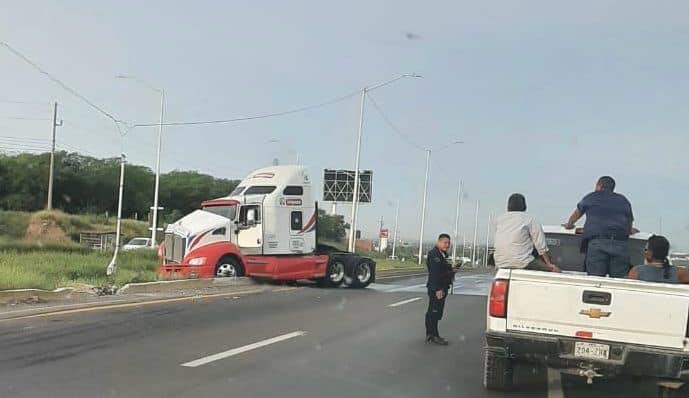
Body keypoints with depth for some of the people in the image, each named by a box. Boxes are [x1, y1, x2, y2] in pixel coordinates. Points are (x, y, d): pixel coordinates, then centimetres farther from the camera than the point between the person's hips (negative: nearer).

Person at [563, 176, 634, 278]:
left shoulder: (590, 198, 18)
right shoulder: (623, 200, 23)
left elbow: (576, 214, 34)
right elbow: (630, 229, 24)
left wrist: (569, 224, 53)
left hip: (596, 242, -2)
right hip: (620, 244, 2)